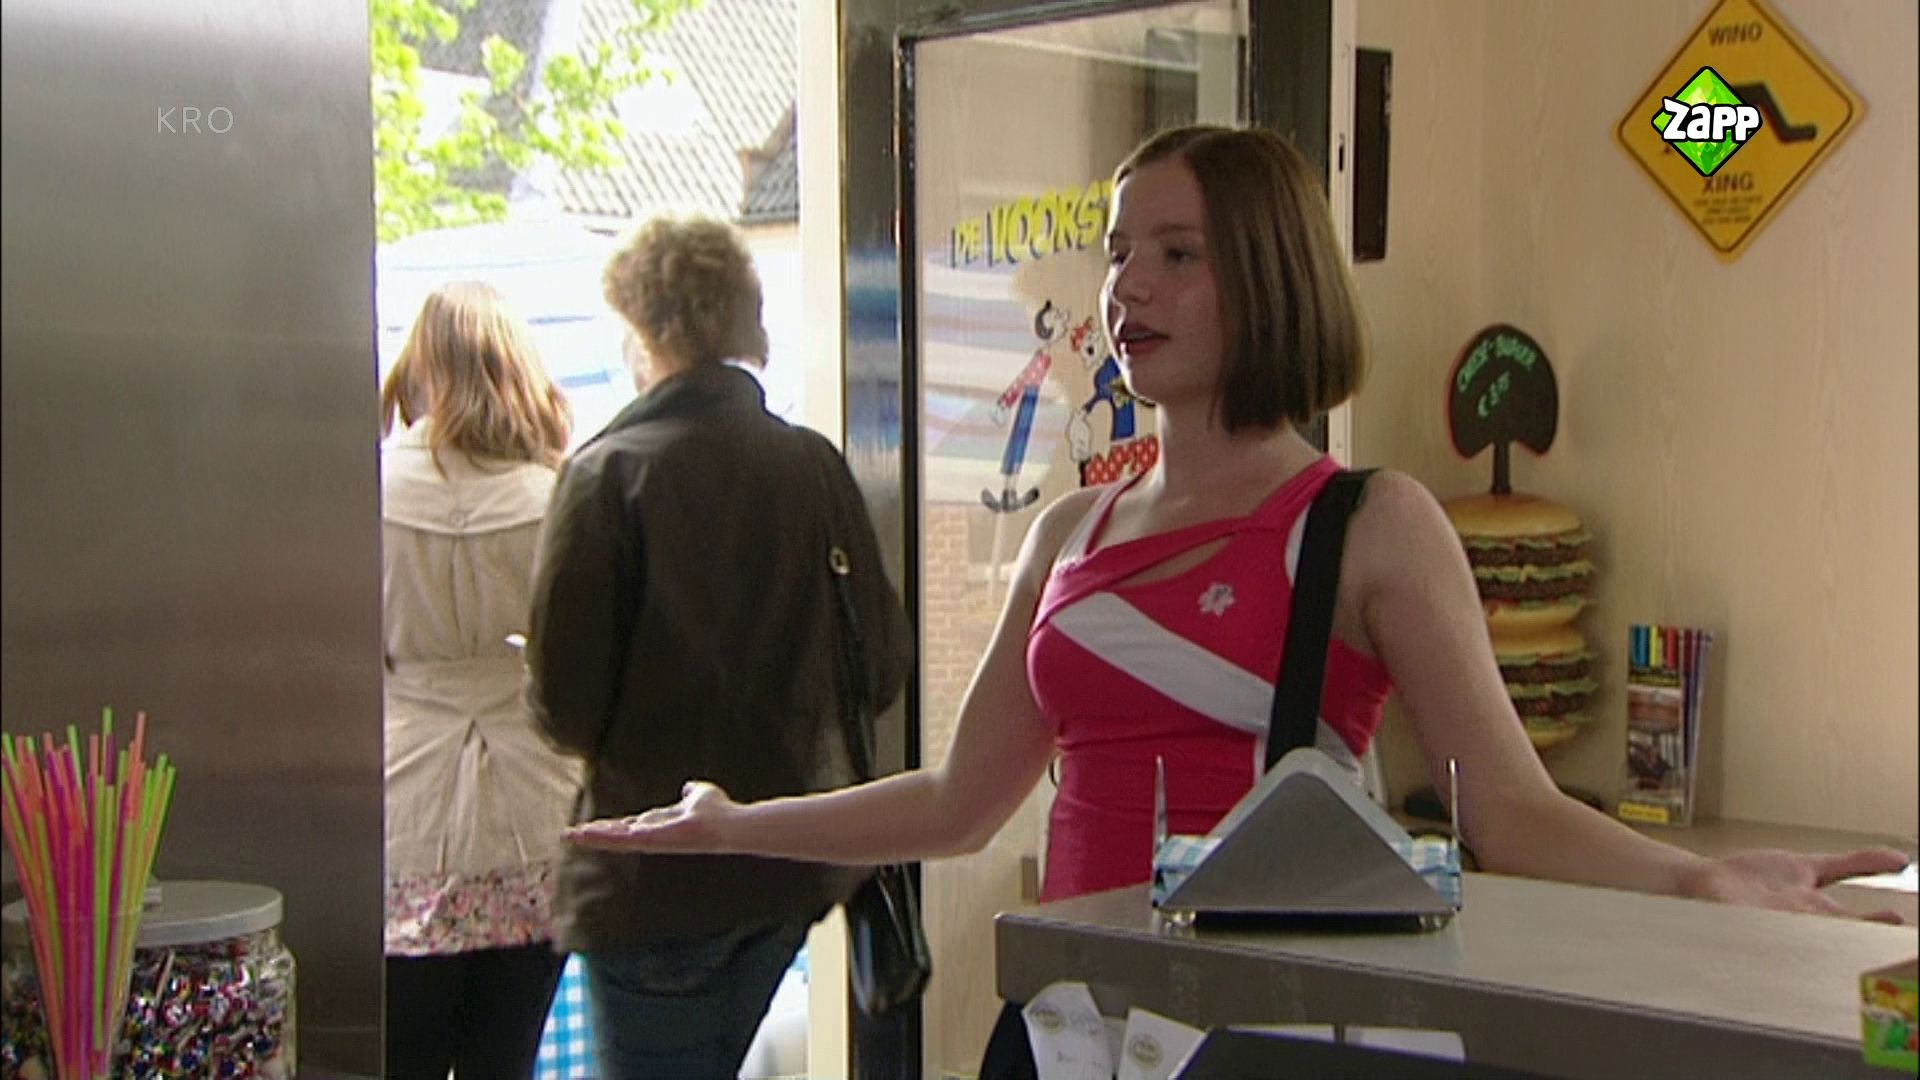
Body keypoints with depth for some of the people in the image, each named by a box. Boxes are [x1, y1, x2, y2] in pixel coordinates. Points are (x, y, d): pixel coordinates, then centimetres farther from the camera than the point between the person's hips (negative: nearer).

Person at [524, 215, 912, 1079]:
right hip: (792, 868, 6)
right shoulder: (814, 465, 0)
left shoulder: (610, 471, -13)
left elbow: (565, 705, -16)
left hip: (653, 881, -6)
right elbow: (882, 667, 4)